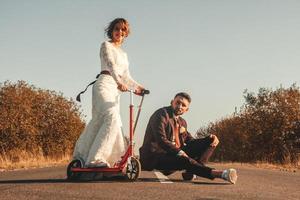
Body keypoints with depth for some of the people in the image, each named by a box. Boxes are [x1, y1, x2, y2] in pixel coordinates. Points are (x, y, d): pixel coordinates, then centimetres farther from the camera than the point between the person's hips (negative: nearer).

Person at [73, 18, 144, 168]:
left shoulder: (123, 54, 28)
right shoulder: (106, 46, 4)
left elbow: (126, 76, 24)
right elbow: (110, 65, -13)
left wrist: (137, 86, 7)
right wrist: (119, 82, -28)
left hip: (115, 89, 8)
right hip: (104, 84, -8)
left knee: (98, 121, 2)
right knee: (112, 117, -26)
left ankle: (81, 155, 9)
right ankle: (95, 158, -32)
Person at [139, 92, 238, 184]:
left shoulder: (182, 122, 18)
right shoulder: (161, 115, -8)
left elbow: (189, 140, 15)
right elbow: (161, 140, -20)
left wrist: (209, 139, -3)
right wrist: (179, 152, -29)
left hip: (175, 153, 9)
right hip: (155, 157, -9)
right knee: (185, 160, -38)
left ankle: (192, 170, -21)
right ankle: (219, 174, -48)